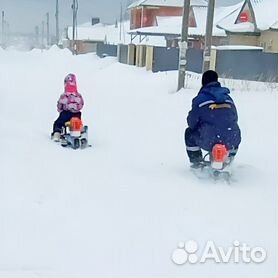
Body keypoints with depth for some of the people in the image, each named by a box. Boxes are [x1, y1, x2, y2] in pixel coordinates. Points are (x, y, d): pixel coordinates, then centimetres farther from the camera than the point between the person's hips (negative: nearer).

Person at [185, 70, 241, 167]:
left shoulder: (199, 99, -1)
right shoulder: (228, 98, 14)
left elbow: (192, 122, 3)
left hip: (208, 141, -3)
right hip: (231, 142, 4)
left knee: (189, 132, 26)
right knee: (235, 135, 40)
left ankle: (195, 161, 29)